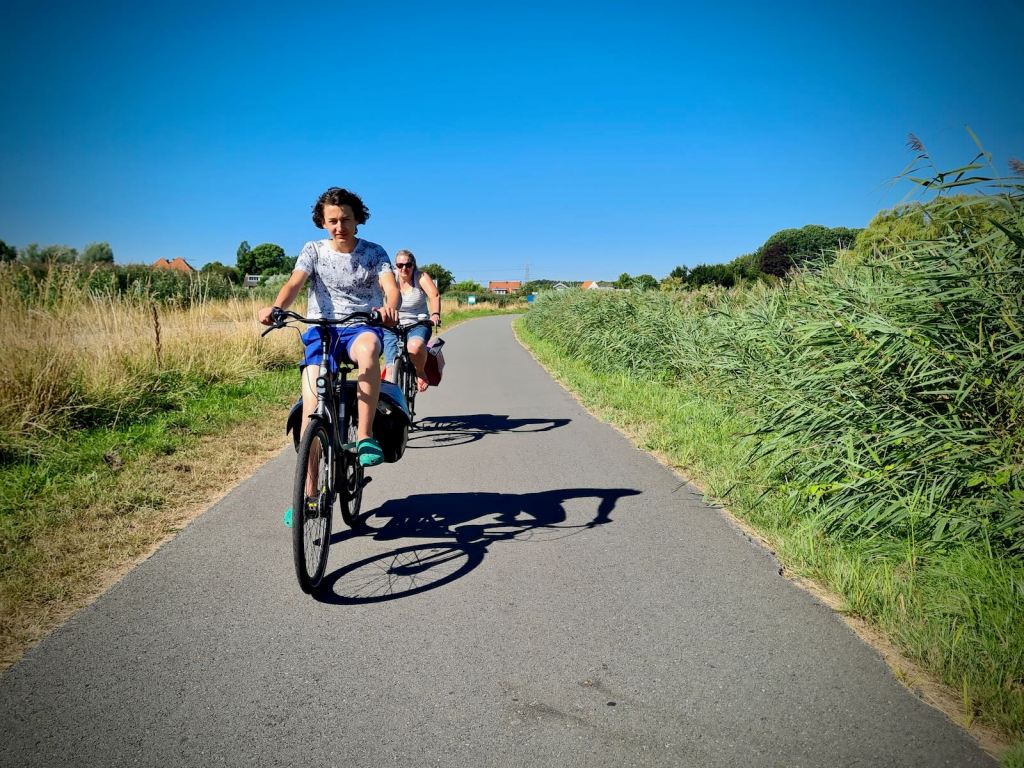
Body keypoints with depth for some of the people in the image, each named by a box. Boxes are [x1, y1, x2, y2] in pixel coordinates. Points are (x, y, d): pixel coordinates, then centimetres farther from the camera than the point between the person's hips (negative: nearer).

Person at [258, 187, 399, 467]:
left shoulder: (374, 252, 4)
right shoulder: (314, 250, 7)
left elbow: (392, 288, -12)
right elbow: (294, 284, -9)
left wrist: (390, 307, -38)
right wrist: (275, 308, -32)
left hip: (361, 328, -1)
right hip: (322, 331, 1)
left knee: (368, 348, -40)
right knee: (312, 411, -15)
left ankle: (364, 437, -34)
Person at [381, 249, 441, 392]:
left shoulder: (421, 277, -4)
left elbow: (435, 295, -19)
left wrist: (435, 314, -39)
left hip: (418, 325, -1)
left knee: (415, 346, -35)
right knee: (392, 369, -11)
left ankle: (420, 373, -6)